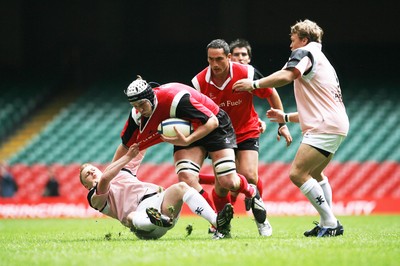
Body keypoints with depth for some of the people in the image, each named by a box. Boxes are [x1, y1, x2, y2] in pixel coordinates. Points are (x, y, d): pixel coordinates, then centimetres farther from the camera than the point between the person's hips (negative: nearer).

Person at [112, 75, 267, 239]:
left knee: (228, 182, -15)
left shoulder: (175, 99, -35)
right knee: (186, 179, -21)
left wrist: (187, 141, -40)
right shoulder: (137, 116, -15)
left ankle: (251, 192, 23)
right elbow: (126, 146, -1)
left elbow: (212, 121, -30)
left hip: (215, 128, -5)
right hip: (187, 133, 6)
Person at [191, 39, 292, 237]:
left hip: (247, 133, -1)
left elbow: (271, 93, -4)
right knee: (221, 186, -7)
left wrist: (282, 124, -1)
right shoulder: (199, 82, -15)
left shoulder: (246, 73, -19)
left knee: (249, 176, -20)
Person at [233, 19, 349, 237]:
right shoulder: (321, 62, 28)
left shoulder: (305, 52, -3)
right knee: (315, 173, 27)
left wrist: (254, 84, -18)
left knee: (298, 173, -14)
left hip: (325, 127, -11)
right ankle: (327, 225, 26)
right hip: (336, 125, 11)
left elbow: (286, 76, -24)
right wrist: (286, 117, 29)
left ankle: (330, 224, -13)